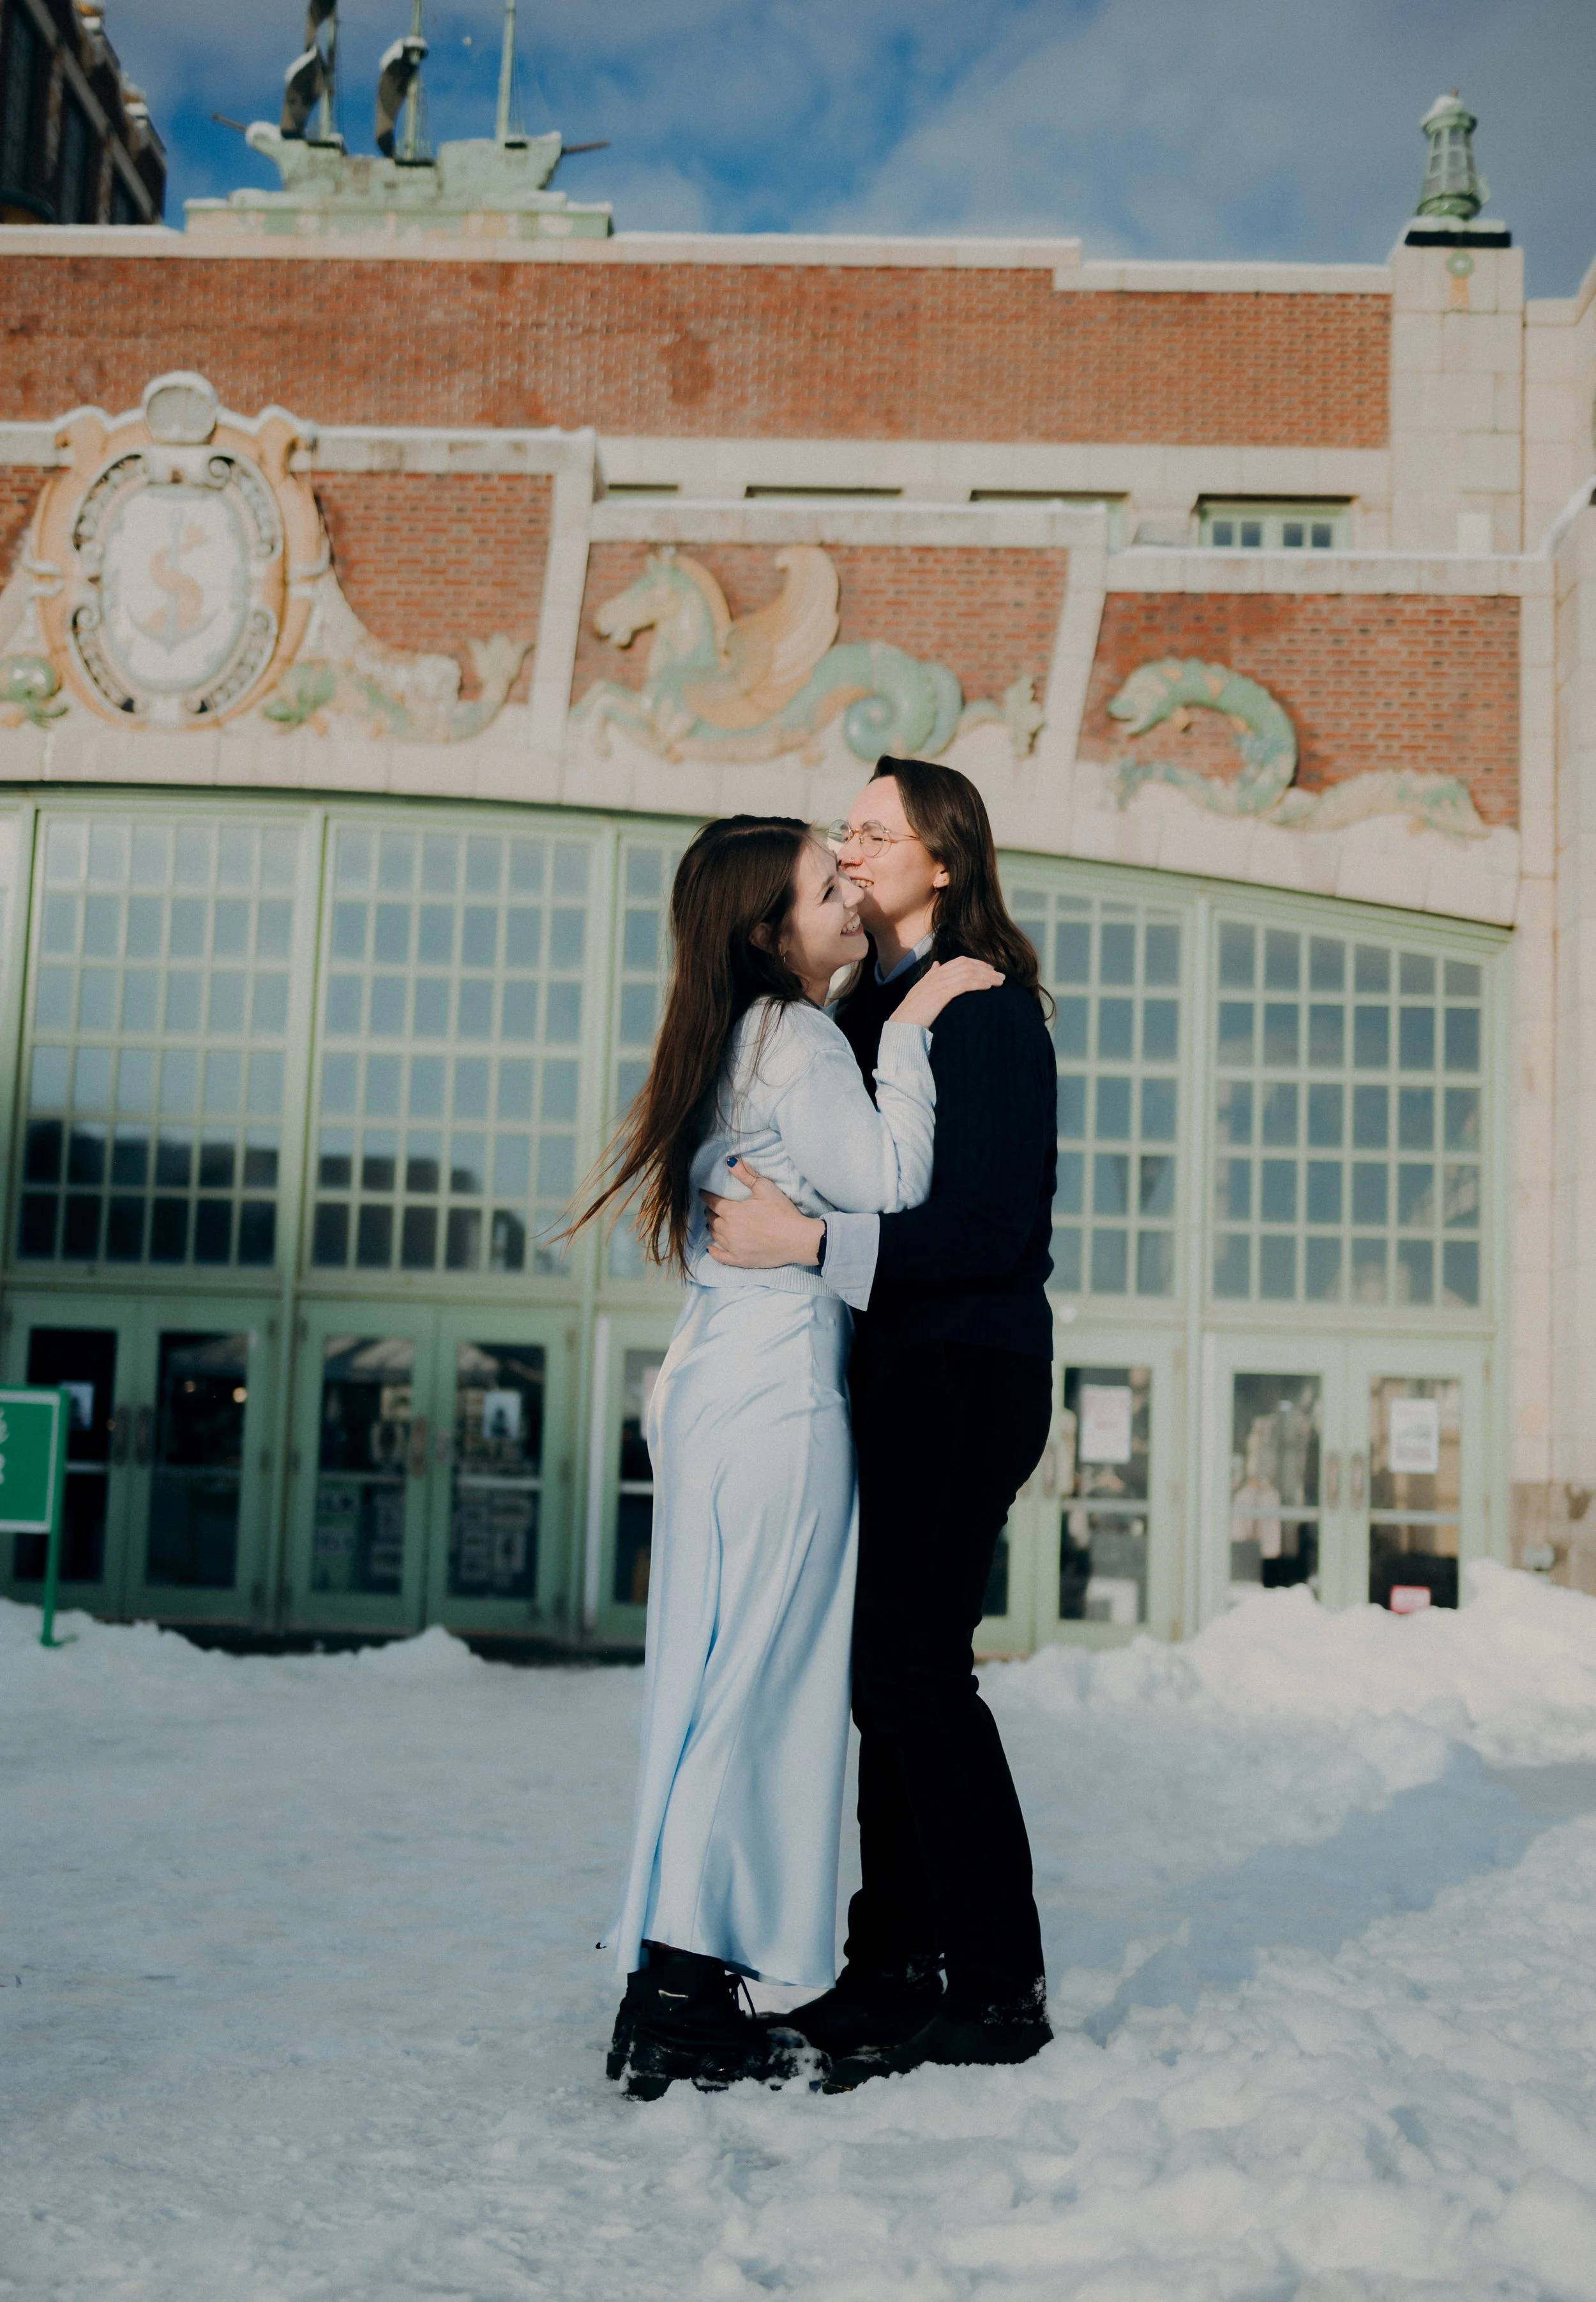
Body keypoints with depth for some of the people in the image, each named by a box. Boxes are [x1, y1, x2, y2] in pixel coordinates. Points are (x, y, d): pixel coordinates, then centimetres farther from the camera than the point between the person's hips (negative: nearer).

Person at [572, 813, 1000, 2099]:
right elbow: (887, 1181, -17)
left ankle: (677, 1990, 15)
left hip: (716, 1378, 9)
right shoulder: (797, 1040, -9)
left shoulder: (735, 1042, 19)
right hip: (781, 1384, -9)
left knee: (718, 1680, 10)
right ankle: (680, 2001, -2)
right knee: (758, 1683, -6)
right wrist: (910, 1028, -11)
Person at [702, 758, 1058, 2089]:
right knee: (887, 1663, 10)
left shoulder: (989, 1013, -10)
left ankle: (1000, 1992, 0)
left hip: (966, 1369, -9)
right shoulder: (870, 1007, 16)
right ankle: (895, 1963, 19)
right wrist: (749, 1214, 1)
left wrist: (811, 1239, -24)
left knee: (917, 1663, -10)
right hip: (889, 1367, 9)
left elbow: (991, 1226, -19)